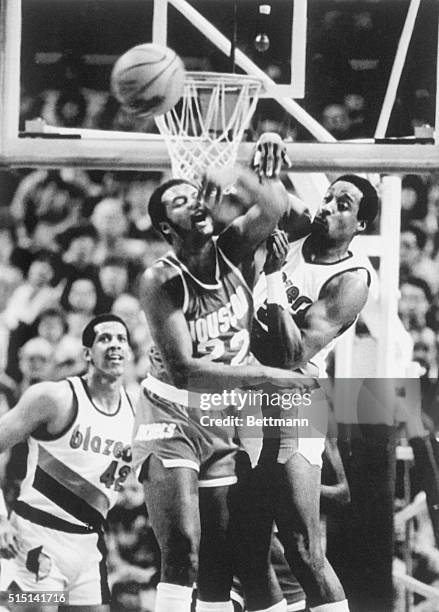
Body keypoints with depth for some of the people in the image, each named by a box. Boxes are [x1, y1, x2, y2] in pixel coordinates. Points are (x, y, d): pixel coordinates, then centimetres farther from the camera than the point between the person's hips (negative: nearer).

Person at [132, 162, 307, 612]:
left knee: (219, 561, 8)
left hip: (221, 422, 6)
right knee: (182, 554, -18)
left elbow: (275, 207, -21)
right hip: (170, 418, -6)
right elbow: (183, 370, -26)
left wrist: (236, 179, -37)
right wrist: (267, 376, -29)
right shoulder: (161, 281, -19)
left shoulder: (229, 251, -4)